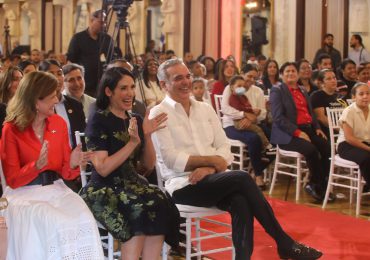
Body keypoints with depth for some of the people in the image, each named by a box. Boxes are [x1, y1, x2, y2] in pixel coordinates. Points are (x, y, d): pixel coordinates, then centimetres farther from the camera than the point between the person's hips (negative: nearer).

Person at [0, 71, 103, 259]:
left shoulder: (59, 123, 5)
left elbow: (64, 172, 8)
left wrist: (72, 164, -16)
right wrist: (37, 165, -26)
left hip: (55, 189, 4)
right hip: (25, 194, -3)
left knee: (83, 219, -26)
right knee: (53, 224, -32)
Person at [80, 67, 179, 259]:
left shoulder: (136, 120, 12)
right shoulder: (98, 121, -6)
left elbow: (148, 165, 11)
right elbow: (102, 169, -15)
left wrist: (147, 136, -4)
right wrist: (132, 143, -20)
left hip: (132, 185, 5)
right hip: (104, 190, -5)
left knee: (160, 204, -27)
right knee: (142, 208, -33)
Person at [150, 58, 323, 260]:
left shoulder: (205, 109, 16)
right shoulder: (159, 114, -1)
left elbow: (224, 147, 9)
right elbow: (171, 160, -11)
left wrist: (210, 168, -11)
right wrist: (211, 160, -9)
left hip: (212, 180, 5)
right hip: (183, 185, -5)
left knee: (241, 203, -30)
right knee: (242, 178, -26)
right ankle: (285, 244, -15)